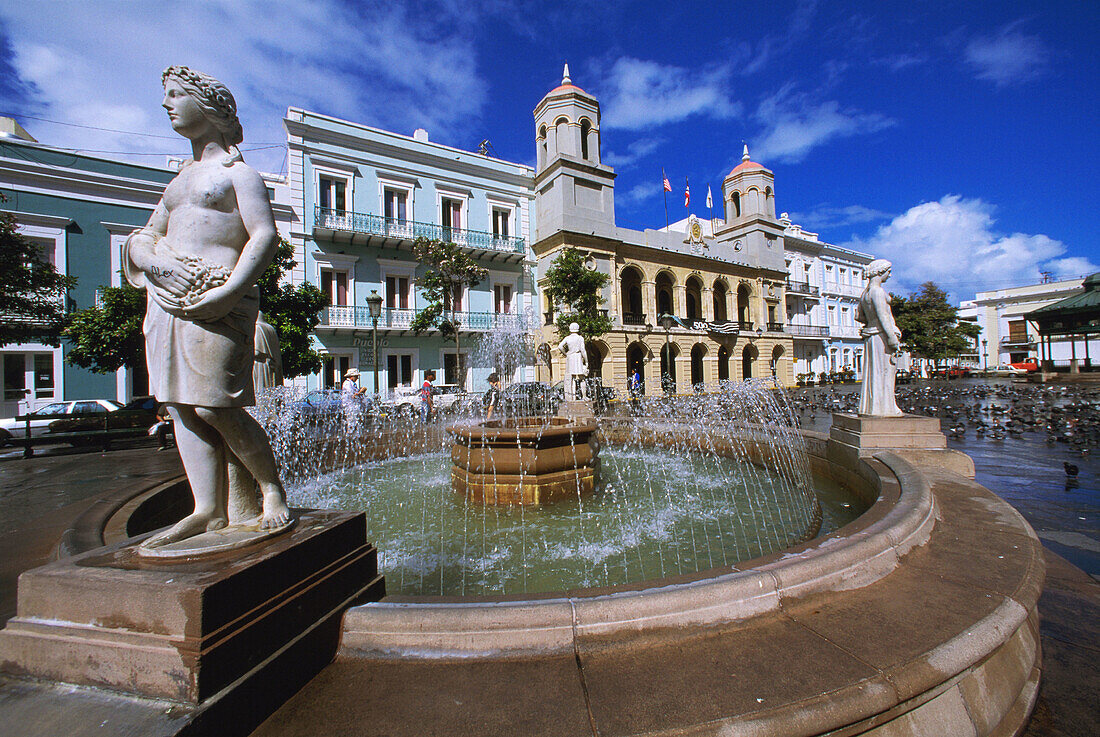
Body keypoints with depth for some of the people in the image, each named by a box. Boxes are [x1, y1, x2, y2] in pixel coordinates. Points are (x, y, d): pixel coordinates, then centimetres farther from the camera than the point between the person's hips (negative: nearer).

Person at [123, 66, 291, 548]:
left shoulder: (237, 172, 3)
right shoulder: (180, 181, 26)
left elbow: (265, 236, -12)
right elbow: (141, 238, 24)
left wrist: (226, 292, -21)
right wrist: (153, 260, 0)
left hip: (217, 300, -8)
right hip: (166, 301, 8)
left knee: (214, 408, -14)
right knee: (181, 408, 3)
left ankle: (273, 490, 5)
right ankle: (209, 512, 8)